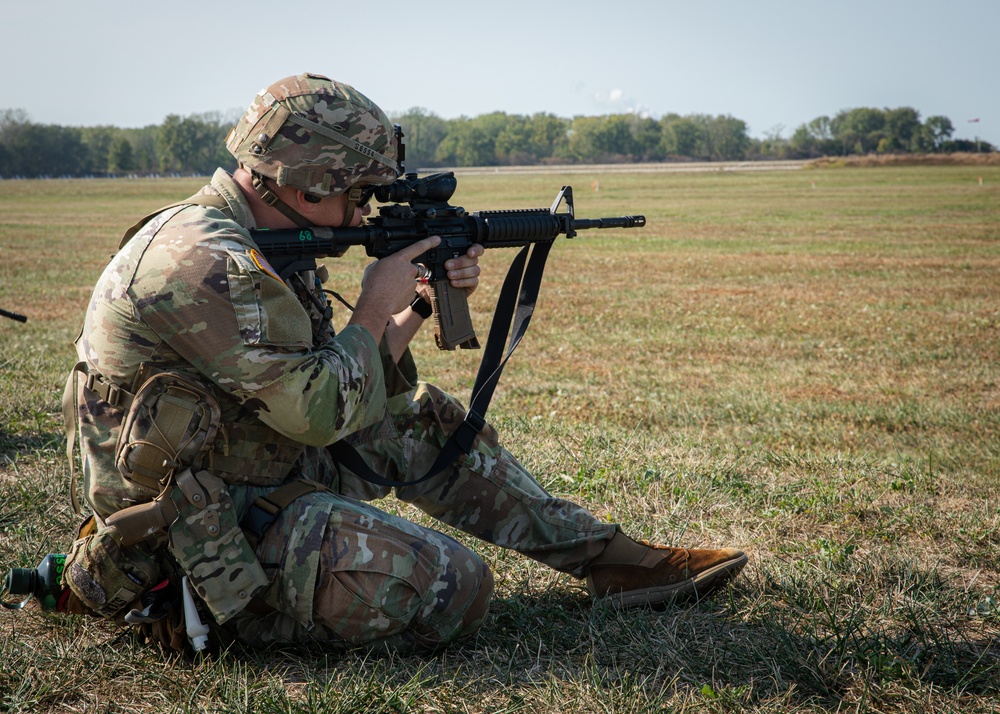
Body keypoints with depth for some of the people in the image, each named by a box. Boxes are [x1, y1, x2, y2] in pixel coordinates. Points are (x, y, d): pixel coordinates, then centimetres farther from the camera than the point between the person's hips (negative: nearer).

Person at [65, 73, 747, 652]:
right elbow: (322, 411, -23)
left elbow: (357, 380, 13)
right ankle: (248, 613, 0)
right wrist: (375, 307, -10)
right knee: (457, 589, -17)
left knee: (420, 420, 14)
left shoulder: (247, 242, 8)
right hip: (202, 540, -10)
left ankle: (610, 557, 18)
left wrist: (423, 302, 4)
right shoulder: (211, 267, -25)